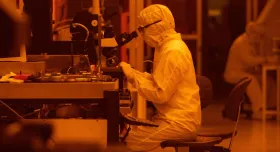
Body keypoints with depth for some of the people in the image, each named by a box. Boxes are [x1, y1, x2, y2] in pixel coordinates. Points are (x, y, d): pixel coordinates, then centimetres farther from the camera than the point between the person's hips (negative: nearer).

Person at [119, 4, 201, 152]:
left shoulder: (173, 52, -19)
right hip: (176, 116, 10)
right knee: (127, 132, 5)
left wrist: (133, 76, -15)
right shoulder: (169, 46, 14)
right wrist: (132, 73, 6)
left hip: (180, 122, -10)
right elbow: (158, 82, 18)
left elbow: (160, 94, -22)